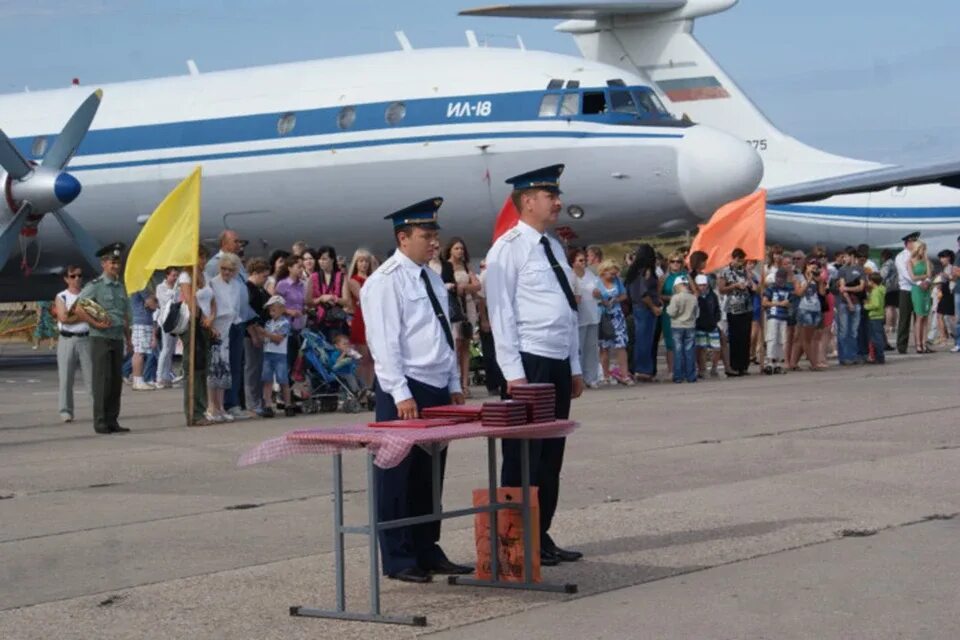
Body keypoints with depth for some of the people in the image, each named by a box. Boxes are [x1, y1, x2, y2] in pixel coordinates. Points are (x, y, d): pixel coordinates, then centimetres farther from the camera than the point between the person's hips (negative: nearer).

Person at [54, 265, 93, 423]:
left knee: (92, 375, -2)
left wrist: (72, 315, -8)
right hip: (67, 340, -1)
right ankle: (66, 411, 3)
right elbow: (64, 318, -9)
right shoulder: (61, 297, 5)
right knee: (65, 377, -2)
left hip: (86, 339, 1)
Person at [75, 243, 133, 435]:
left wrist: (128, 340, 18)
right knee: (102, 380, -7)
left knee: (116, 381, 6)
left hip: (117, 338, 6)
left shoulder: (120, 287, 14)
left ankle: (112, 421, 12)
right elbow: (78, 310, -12)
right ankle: (100, 422, -4)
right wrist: (96, 324, -15)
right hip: (101, 338, -6)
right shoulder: (95, 286, -6)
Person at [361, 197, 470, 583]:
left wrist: (454, 385, 14)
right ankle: (399, 560, 5)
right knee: (399, 476, -1)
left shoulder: (431, 279, 14)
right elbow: (384, 342, -15)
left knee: (431, 476, 12)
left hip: (438, 390, 8)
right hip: (404, 393, -8)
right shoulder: (386, 282, -11)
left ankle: (428, 552, 20)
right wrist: (401, 394, -19)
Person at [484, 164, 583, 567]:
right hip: (529, 363, -8)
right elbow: (501, 313, -12)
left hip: (559, 365, 8)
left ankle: (541, 537, 18)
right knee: (523, 457, -4)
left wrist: (575, 367, 17)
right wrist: (514, 373, -16)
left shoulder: (553, 248, 16)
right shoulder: (509, 249, -8)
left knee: (551, 456, 11)